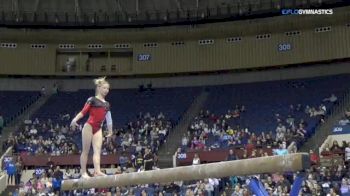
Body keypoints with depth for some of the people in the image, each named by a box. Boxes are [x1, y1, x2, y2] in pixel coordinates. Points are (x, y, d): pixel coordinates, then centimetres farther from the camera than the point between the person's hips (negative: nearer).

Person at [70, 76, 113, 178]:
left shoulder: (106, 104, 18)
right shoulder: (92, 100, 1)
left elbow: (109, 119, 24)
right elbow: (83, 111, -8)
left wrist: (110, 131, 26)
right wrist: (75, 119, -24)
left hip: (98, 129, 5)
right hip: (89, 126, -5)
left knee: (97, 150, -9)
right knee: (86, 150, -3)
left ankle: (97, 171, -20)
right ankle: (83, 172, -2)